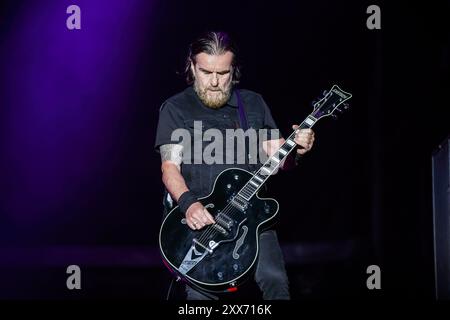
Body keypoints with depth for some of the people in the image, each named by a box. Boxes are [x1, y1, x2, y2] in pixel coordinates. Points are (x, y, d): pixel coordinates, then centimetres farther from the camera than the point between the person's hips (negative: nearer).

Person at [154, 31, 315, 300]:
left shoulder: (254, 104, 14)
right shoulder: (175, 109, 5)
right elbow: (170, 166, -3)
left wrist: (296, 149, -9)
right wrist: (188, 204, -22)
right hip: (197, 216, -2)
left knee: (275, 280, -17)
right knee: (201, 290, -19)